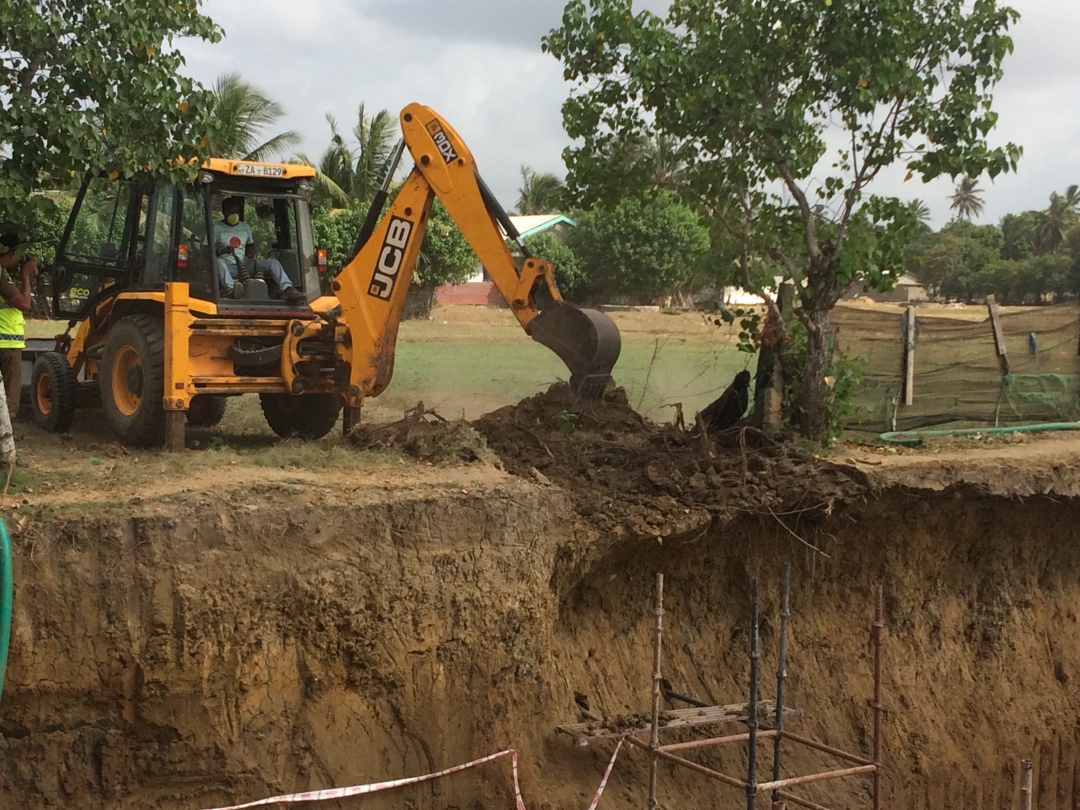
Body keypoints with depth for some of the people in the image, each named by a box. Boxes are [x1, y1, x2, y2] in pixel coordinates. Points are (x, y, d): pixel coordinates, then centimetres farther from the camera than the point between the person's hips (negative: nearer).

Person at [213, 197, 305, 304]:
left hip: (244, 265, 5)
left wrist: (250, 254, 4)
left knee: (273, 262, -15)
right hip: (228, 267, -5)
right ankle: (232, 289, -67)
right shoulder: (216, 227, 3)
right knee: (219, 263, -42)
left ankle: (287, 289, -37)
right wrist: (221, 251, -21)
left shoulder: (245, 227, 19)